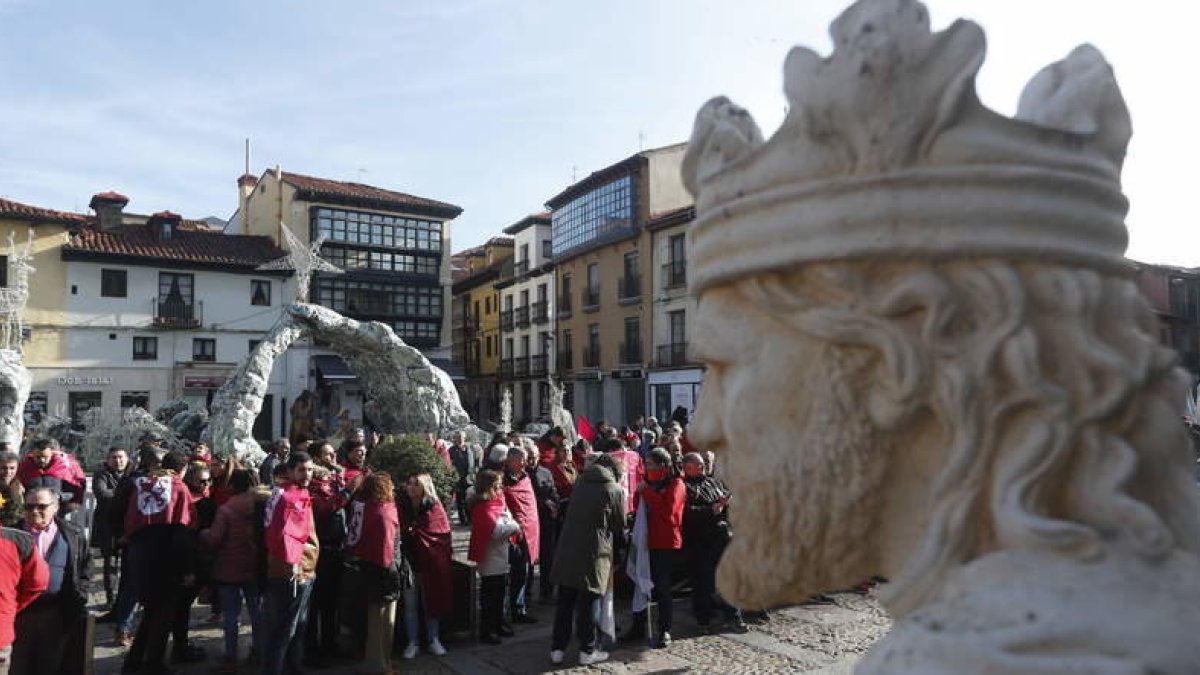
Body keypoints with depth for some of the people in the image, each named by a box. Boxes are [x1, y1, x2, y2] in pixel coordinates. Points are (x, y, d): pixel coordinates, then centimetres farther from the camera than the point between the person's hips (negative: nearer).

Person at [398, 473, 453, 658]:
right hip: (409, 561, 1)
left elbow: (444, 532, -1)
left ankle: (434, 641, 22)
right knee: (410, 605, 8)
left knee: (432, 601, 10)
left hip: (432, 563, -1)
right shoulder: (401, 507, -4)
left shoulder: (435, 506, -6)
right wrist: (401, 560, -7)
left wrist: (445, 556, -5)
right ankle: (412, 643, 21)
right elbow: (398, 535, 0)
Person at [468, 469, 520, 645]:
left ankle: (498, 625, 33)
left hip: (501, 559, 9)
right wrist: (514, 526, -13)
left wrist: (512, 526, -14)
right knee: (489, 596, 1)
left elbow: (509, 521, 8)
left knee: (499, 595, 20)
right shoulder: (482, 509, -20)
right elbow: (497, 530, -28)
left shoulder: (498, 502, 9)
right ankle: (486, 631, 11)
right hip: (490, 561, -9)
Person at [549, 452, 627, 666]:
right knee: (588, 602, 5)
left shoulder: (579, 483, 12)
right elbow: (620, 527, 5)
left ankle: (557, 648, 17)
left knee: (565, 601, 11)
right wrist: (617, 551, 23)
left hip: (567, 550, 4)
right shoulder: (615, 490, -2)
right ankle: (588, 650, 13)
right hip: (594, 552, -4)